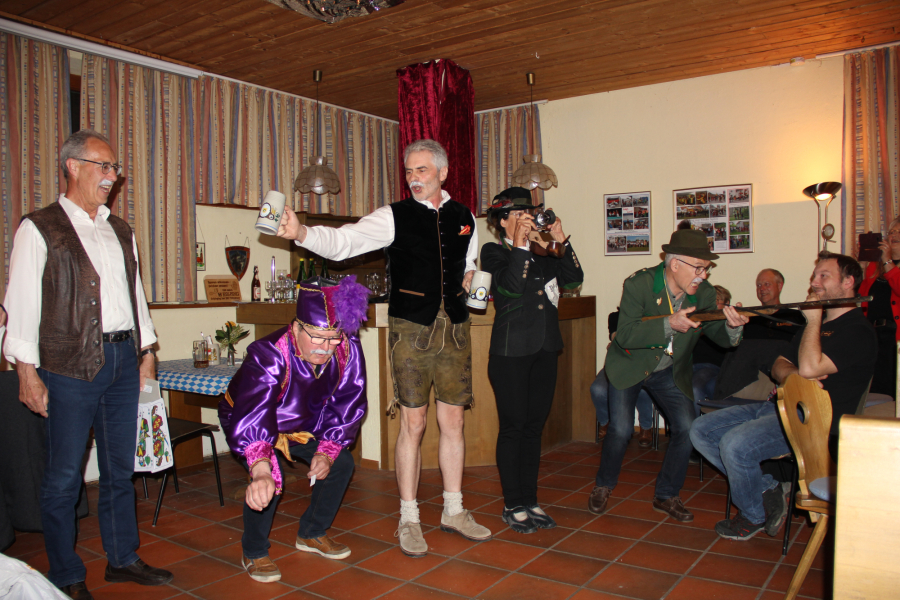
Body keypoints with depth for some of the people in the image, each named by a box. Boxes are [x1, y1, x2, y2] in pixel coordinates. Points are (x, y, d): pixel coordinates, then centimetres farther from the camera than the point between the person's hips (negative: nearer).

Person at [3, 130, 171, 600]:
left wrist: (146, 351, 14)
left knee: (120, 467, 14)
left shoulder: (120, 231, 15)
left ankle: (122, 558, 28)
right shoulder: (39, 228, -3)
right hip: (71, 367, -5)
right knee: (64, 476, 4)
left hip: (123, 361, 6)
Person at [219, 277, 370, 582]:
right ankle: (254, 553, -1)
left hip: (304, 424, 5)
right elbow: (252, 415, -55)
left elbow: (348, 407, -13)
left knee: (342, 462, -4)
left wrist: (327, 452, -22)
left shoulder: (349, 350, -25)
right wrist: (261, 470, -71)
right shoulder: (268, 354, -40)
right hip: (244, 421, -5)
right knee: (269, 479, -27)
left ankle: (312, 533, 20)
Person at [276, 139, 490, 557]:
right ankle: (409, 519, 15)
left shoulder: (465, 218, 10)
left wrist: (469, 281, 5)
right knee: (412, 424, 0)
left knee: (453, 421, 10)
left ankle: (453, 511, 25)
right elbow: (343, 242, -16)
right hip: (411, 329, -3)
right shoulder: (394, 217, -3)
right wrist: (301, 233, -32)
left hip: (454, 330, 4)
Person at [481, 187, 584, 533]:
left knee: (534, 426, 11)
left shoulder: (541, 255, 15)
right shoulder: (493, 252, -1)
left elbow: (573, 279, 4)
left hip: (545, 349, 6)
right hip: (511, 352, -6)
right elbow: (509, 288, -18)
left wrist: (561, 241, -2)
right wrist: (519, 245, -18)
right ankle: (513, 506, 13)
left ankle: (530, 502, 22)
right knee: (513, 427, 1)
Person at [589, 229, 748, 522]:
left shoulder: (704, 293, -11)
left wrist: (732, 326, -35)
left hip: (669, 372, 4)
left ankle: (666, 496, 14)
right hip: (629, 366, -4)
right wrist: (669, 324, -41)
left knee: (687, 429, -7)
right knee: (621, 430, -11)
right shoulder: (639, 284, -23)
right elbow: (625, 335, -30)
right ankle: (603, 486, 18)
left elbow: (718, 335, -12)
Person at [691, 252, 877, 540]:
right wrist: (790, 373, -6)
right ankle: (767, 489, 3)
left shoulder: (858, 330, -9)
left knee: (735, 444, -29)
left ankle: (754, 516, -1)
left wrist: (813, 319, -11)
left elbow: (810, 368, -23)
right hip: (778, 406, 9)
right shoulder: (817, 323, 22)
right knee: (701, 429, -3)